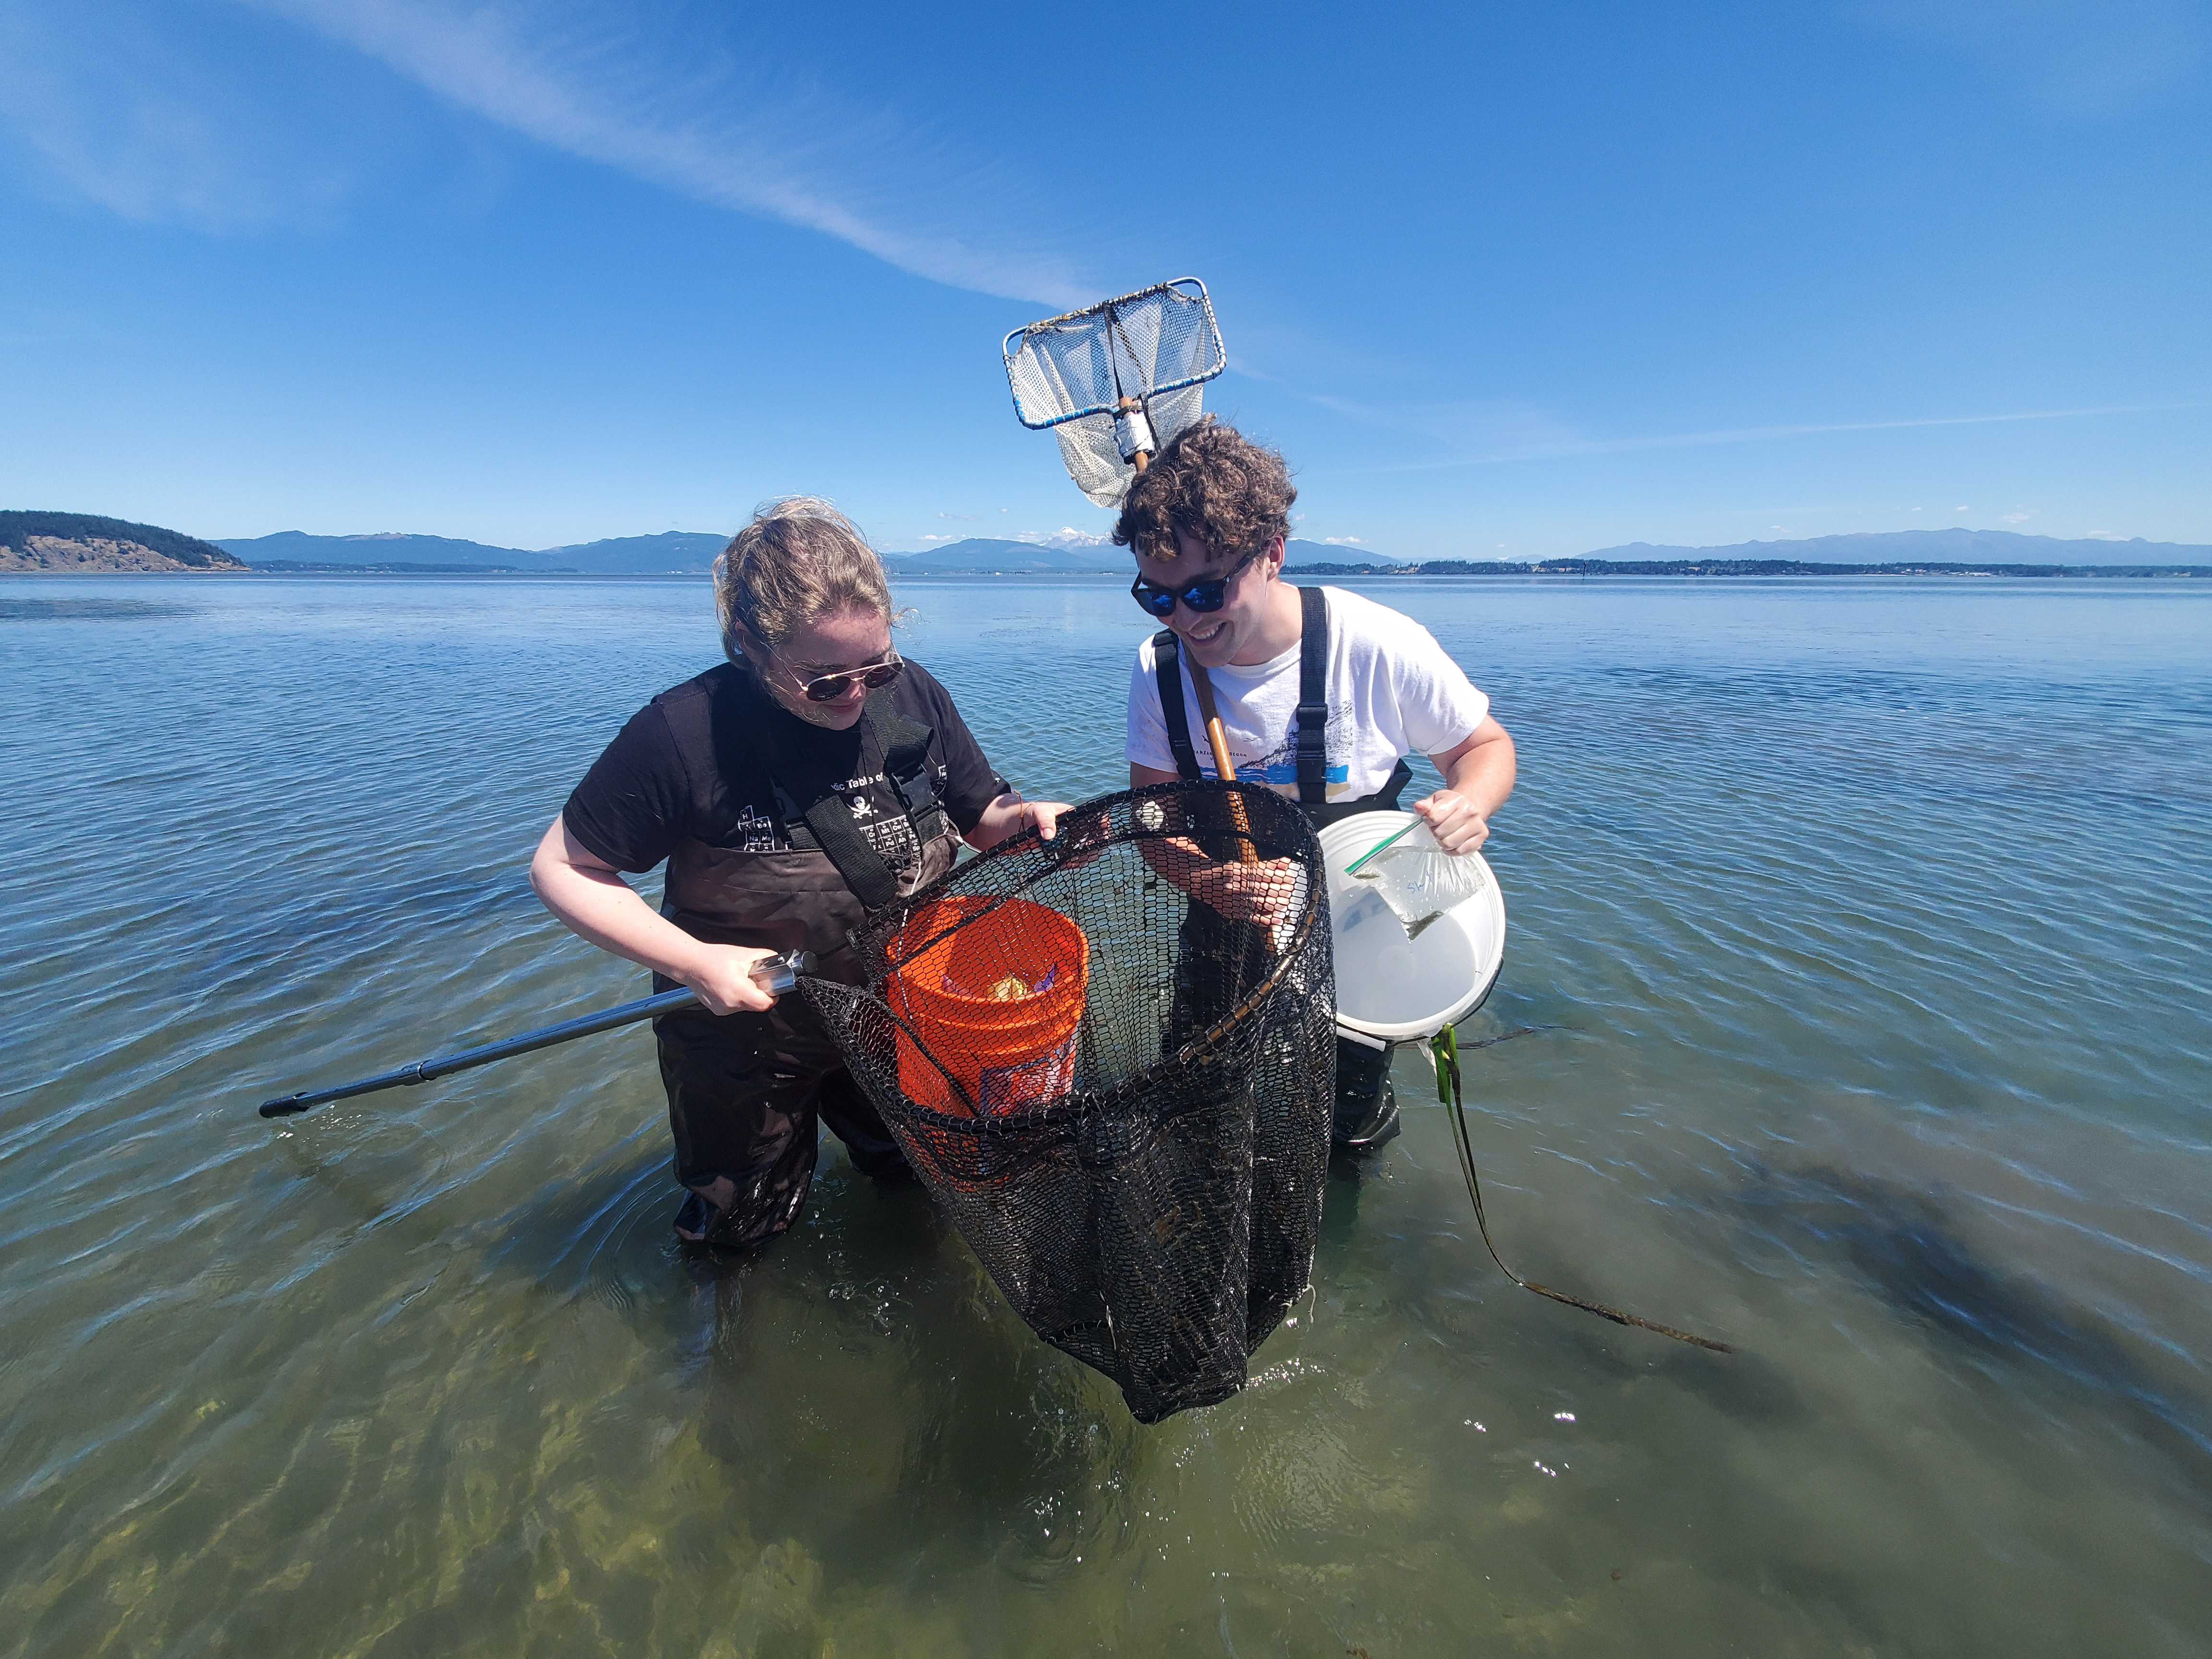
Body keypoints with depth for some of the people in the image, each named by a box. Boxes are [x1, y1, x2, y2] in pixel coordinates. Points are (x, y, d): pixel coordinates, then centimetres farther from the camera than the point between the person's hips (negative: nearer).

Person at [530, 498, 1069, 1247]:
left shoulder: (912, 693, -15)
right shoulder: (683, 733, -27)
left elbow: (980, 817, -4)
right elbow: (562, 868, -16)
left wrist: (1022, 818, -27)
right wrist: (692, 962, -26)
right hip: (748, 1038, -2)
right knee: (743, 1228, 22)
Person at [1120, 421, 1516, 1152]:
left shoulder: (1380, 646, -24)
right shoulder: (1159, 667, -15)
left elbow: (1485, 745, -8)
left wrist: (1468, 804, -31)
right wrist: (1210, 882, -30)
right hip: (1227, 936, 2)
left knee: (1351, 1135, 16)